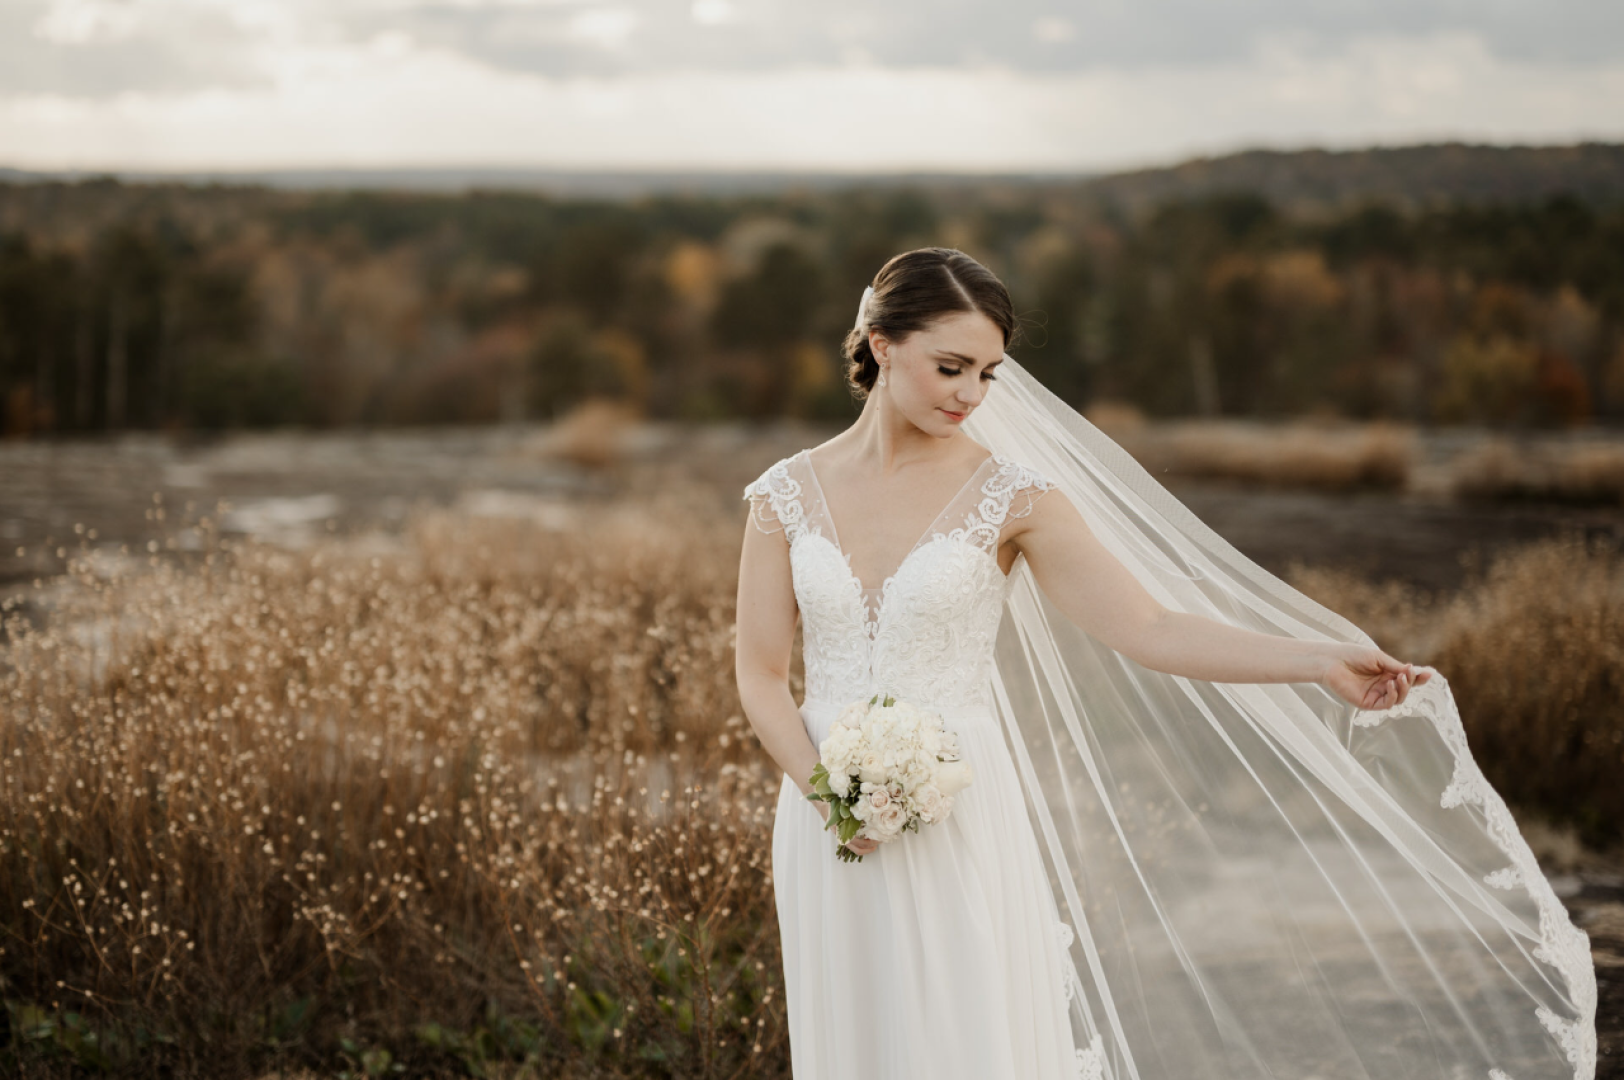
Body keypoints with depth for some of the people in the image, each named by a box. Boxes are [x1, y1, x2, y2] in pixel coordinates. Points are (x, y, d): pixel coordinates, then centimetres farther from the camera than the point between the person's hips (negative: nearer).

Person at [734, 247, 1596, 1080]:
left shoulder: (1009, 497, -5)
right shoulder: (788, 494, 1)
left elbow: (1150, 629, -9)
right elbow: (761, 674, 2)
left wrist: (1326, 660, -17)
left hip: (959, 829, -2)